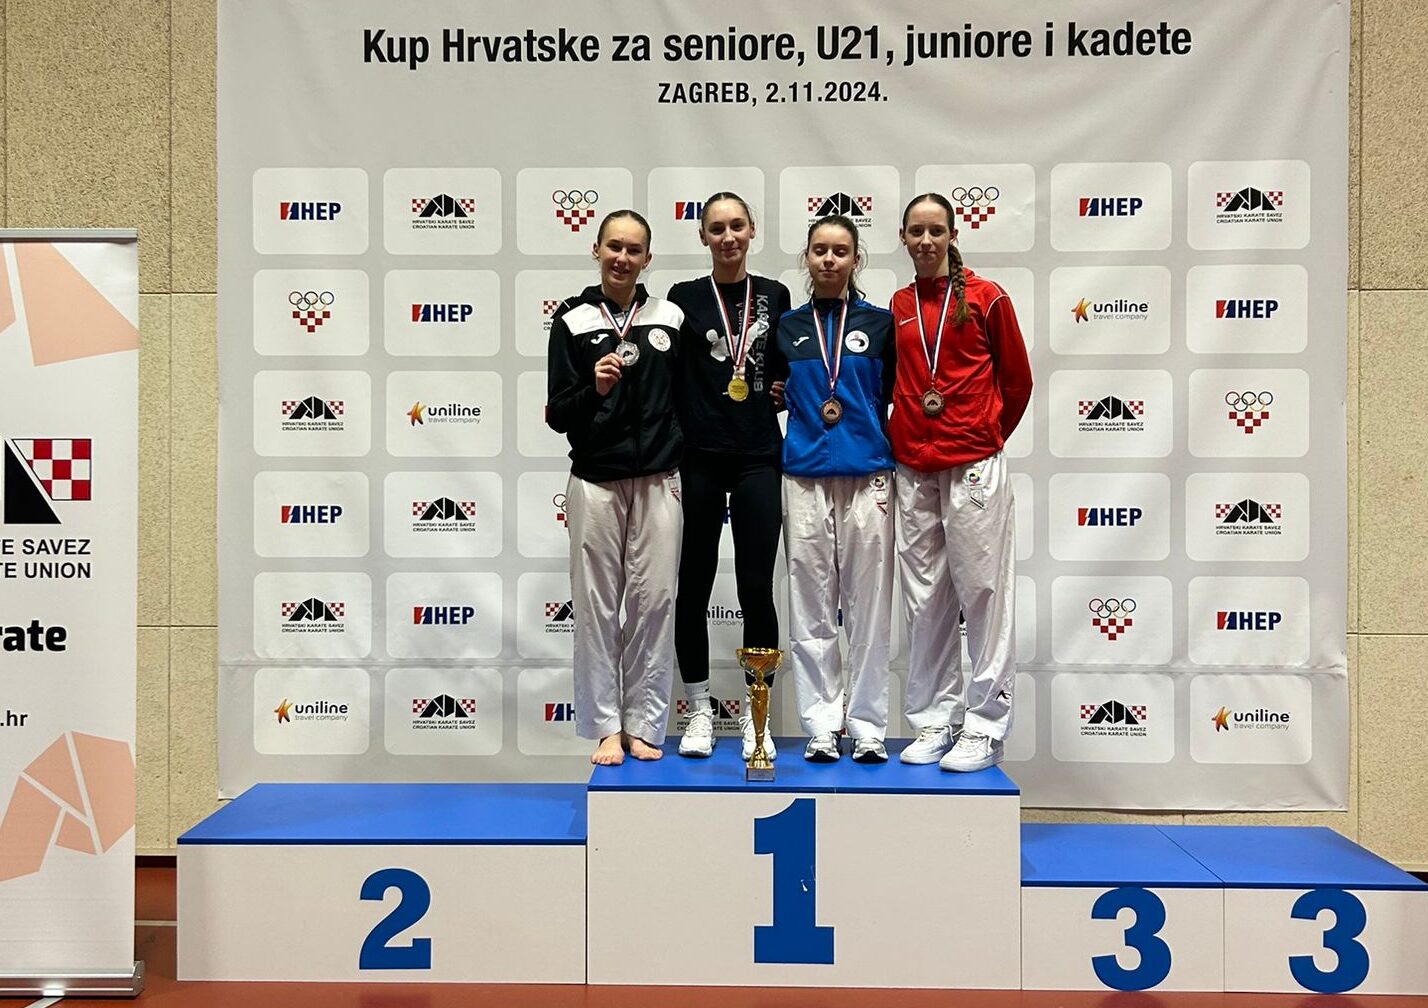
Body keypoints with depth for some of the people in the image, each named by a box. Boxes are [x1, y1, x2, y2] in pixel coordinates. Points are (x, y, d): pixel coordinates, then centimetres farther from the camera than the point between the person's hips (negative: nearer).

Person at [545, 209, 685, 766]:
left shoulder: (670, 318, 7)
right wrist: (594, 390, -17)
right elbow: (557, 415, 0)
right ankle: (606, 726, 12)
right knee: (596, 604, 2)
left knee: (653, 601, 2)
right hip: (595, 483, -1)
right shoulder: (573, 321, 2)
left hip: (658, 481, 1)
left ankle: (643, 725, 13)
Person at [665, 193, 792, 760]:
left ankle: (755, 716, 12)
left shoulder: (774, 297, 9)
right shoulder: (684, 299, 4)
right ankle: (699, 710, 18)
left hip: (758, 457, 1)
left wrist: (782, 390, -1)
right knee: (694, 586, 5)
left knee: (757, 588, 0)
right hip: (697, 458, -1)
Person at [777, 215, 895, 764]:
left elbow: (896, 395, 11)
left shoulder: (881, 322, 6)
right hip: (804, 477, 1)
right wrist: (810, 409, 5)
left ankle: (867, 724, 9)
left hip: (868, 476, -1)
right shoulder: (787, 326, 10)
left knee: (867, 605, 1)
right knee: (811, 605, 2)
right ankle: (821, 724, 10)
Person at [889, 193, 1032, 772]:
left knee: (983, 592, -3)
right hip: (913, 471, 4)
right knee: (925, 600, 7)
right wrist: (900, 439, 11)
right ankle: (933, 721, 16)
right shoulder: (898, 307, 12)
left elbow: (1017, 380, 8)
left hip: (974, 467, -4)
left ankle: (985, 727, 4)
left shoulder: (985, 298, 2)